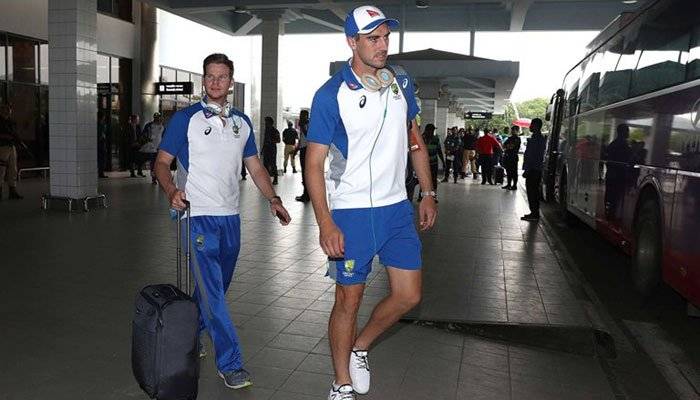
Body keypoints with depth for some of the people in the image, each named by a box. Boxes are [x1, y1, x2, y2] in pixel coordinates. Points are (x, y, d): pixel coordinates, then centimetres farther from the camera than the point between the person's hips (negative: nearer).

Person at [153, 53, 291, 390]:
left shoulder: (242, 122, 11)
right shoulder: (185, 119, -3)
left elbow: (255, 166, 14)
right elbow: (162, 162, -3)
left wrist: (273, 198, 0)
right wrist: (172, 191, -23)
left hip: (230, 216, 6)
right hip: (199, 215, -5)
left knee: (216, 287, 16)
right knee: (211, 291, -7)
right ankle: (230, 364, 1)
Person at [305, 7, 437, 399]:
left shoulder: (402, 82, 5)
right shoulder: (331, 95, -11)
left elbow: (415, 139, 15)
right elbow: (314, 163, -11)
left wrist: (428, 193, 11)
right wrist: (326, 224, -19)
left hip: (397, 207, 5)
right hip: (351, 212, -5)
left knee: (409, 296, 7)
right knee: (349, 300, 5)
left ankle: (360, 348, 33)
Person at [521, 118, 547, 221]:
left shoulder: (534, 139, -16)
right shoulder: (541, 138, 16)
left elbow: (531, 156, -20)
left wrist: (526, 170, -18)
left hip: (532, 170, -10)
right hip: (538, 169, 10)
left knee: (531, 192, -6)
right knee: (535, 191, 14)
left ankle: (534, 214, -5)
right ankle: (535, 213, 20)